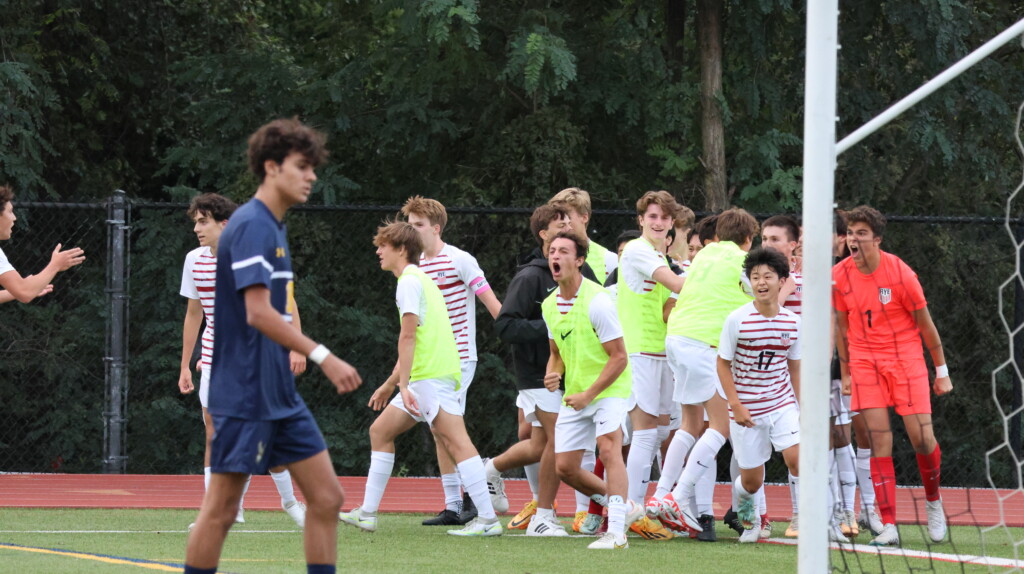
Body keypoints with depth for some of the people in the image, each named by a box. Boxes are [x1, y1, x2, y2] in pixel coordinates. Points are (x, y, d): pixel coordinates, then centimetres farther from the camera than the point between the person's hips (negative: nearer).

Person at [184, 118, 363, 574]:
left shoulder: (272, 227, 15)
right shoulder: (251, 225, -15)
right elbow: (258, 313, -23)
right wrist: (322, 356, -27)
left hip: (280, 395, 10)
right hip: (244, 395, -10)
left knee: (326, 498, 5)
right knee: (222, 508, -3)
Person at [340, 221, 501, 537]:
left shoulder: (409, 281, -7)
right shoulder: (417, 280, 24)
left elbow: (408, 337, -15)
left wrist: (403, 385, -19)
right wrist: (390, 384, 36)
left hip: (432, 377, -11)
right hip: (423, 378, 11)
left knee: (455, 441, -15)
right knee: (380, 431, 14)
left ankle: (488, 519, -20)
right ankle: (367, 514, 16)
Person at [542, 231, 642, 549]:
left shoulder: (597, 301, -18)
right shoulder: (550, 305, 5)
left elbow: (619, 358, -17)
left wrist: (588, 395, -20)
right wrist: (554, 374, -5)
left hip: (608, 389, -8)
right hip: (574, 396, 8)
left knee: (608, 448, -27)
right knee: (565, 467, 4)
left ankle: (615, 532, -31)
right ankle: (625, 508, 24)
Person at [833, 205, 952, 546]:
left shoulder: (900, 274, -12)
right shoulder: (840, 276, -3)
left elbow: (925, 325, -2)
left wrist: (942, 372, 2)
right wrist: (845, 373, 12)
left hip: (906, 358, -2)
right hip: (865, 361, 2)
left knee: (922, 437, -8)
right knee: (879, 440, -8)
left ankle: (933, 500, 22)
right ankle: (888, 526, -8)